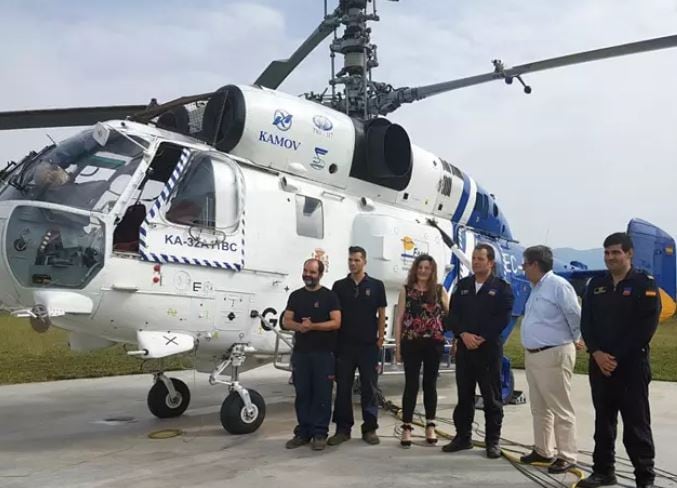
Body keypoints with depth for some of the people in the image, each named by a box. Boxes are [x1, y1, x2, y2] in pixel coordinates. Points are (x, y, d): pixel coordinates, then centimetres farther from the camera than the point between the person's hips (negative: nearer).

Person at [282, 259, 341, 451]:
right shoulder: (295, 296, 11)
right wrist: (300, 326, -15)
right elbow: (286, 322, 6)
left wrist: (313, 326, -19)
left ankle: (320, 433, 6)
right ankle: (303, 432, 16)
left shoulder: (329, 296, -1)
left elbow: (336, 322, -9)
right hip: (300, 352, 4)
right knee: (302, 393, 7)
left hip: (324, 352, -4)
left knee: (322, 394, -1)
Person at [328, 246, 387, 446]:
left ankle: (370, 428, 13)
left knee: (369, 388, 4)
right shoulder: (339, 286, 7)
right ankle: (343, 429, 12)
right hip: (344, 345, 1)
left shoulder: (376, 285, 4)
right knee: (343, 387, 4)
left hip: (368, 345, -1)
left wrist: (380, 337, -3)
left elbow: (381, 313, 5)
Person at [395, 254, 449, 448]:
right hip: (411, 343, -1)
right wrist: (397, 345, -2)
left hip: (434, 343, 1)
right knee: (411, 384, 0)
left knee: (430, 383, 10)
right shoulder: (406, 290, 4)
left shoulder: (439, 290, 5)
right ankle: (406, 428, 6)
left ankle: (430, 426, 19)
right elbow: (399, 318, 2)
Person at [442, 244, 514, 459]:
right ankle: (463, 436, 19)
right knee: (464, 395, 10)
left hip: (489, 348, -4)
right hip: (464, 347, 4)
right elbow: (452, 315, 6)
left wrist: (481, 338, -15)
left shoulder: (502, 287, 0)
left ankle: (493, 441, 11)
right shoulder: (462, 285, 12)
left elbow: (503, 318, -9)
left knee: (492, 397, 3)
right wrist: (464, 334, -11)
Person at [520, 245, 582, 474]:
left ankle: (567, 456, 9)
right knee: (539, 408, 17)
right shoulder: (536, 288, 13)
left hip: (554, 355, -9)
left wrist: (574, 340, 0)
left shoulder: (558, 286, -16)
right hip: (533, 355, 10)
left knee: (561, 409, 0)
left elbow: (576, 316, -14)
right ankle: (542, 451, 28)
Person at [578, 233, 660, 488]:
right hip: (599, 364, 5)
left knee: (636, 425, -1)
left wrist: (616, 358, -14)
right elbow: (586, 322, 7)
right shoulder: (596, 284, 10)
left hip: (632, 365, -5)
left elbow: (646, 327, -11)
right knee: (603, 421, 12)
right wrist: (597, 353, -9)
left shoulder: (645, 284, -5)